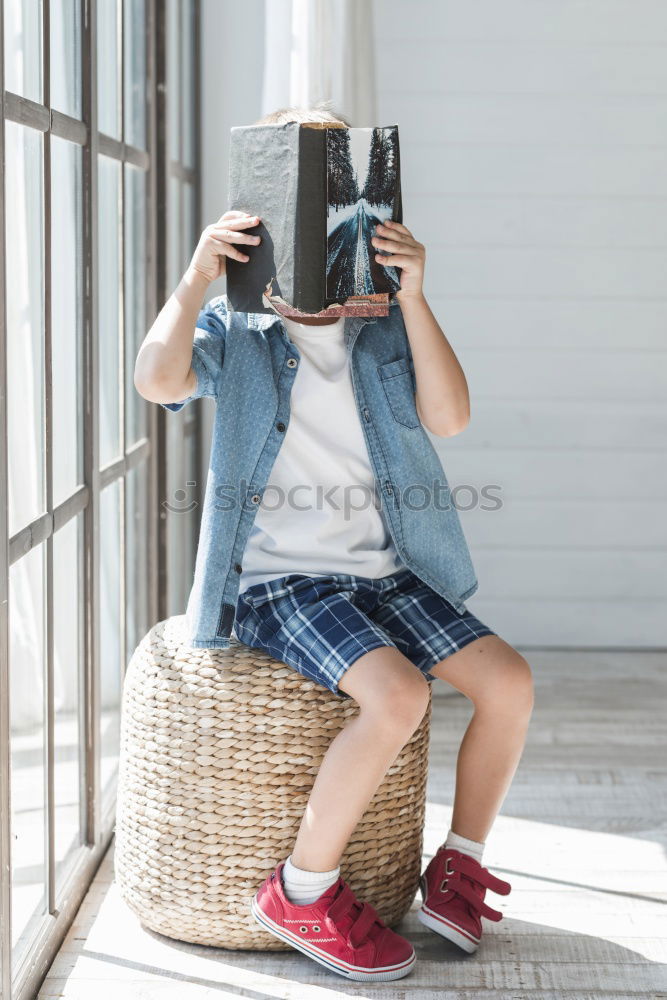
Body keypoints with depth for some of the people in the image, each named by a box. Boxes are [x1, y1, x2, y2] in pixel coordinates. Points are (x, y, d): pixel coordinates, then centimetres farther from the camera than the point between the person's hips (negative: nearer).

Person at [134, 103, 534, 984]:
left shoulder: (383, 334, 10)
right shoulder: (233, 332, 2)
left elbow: (449, 417, -7)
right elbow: (158, 381, -19)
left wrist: (412, 297, -13)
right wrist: (198, 272, -17)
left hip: (386, 574, 5)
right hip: (280, 581, -5)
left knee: (510, 680, -10)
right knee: (398, 695, -28)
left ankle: (456, 869, 8)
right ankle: (302, 891, -11)